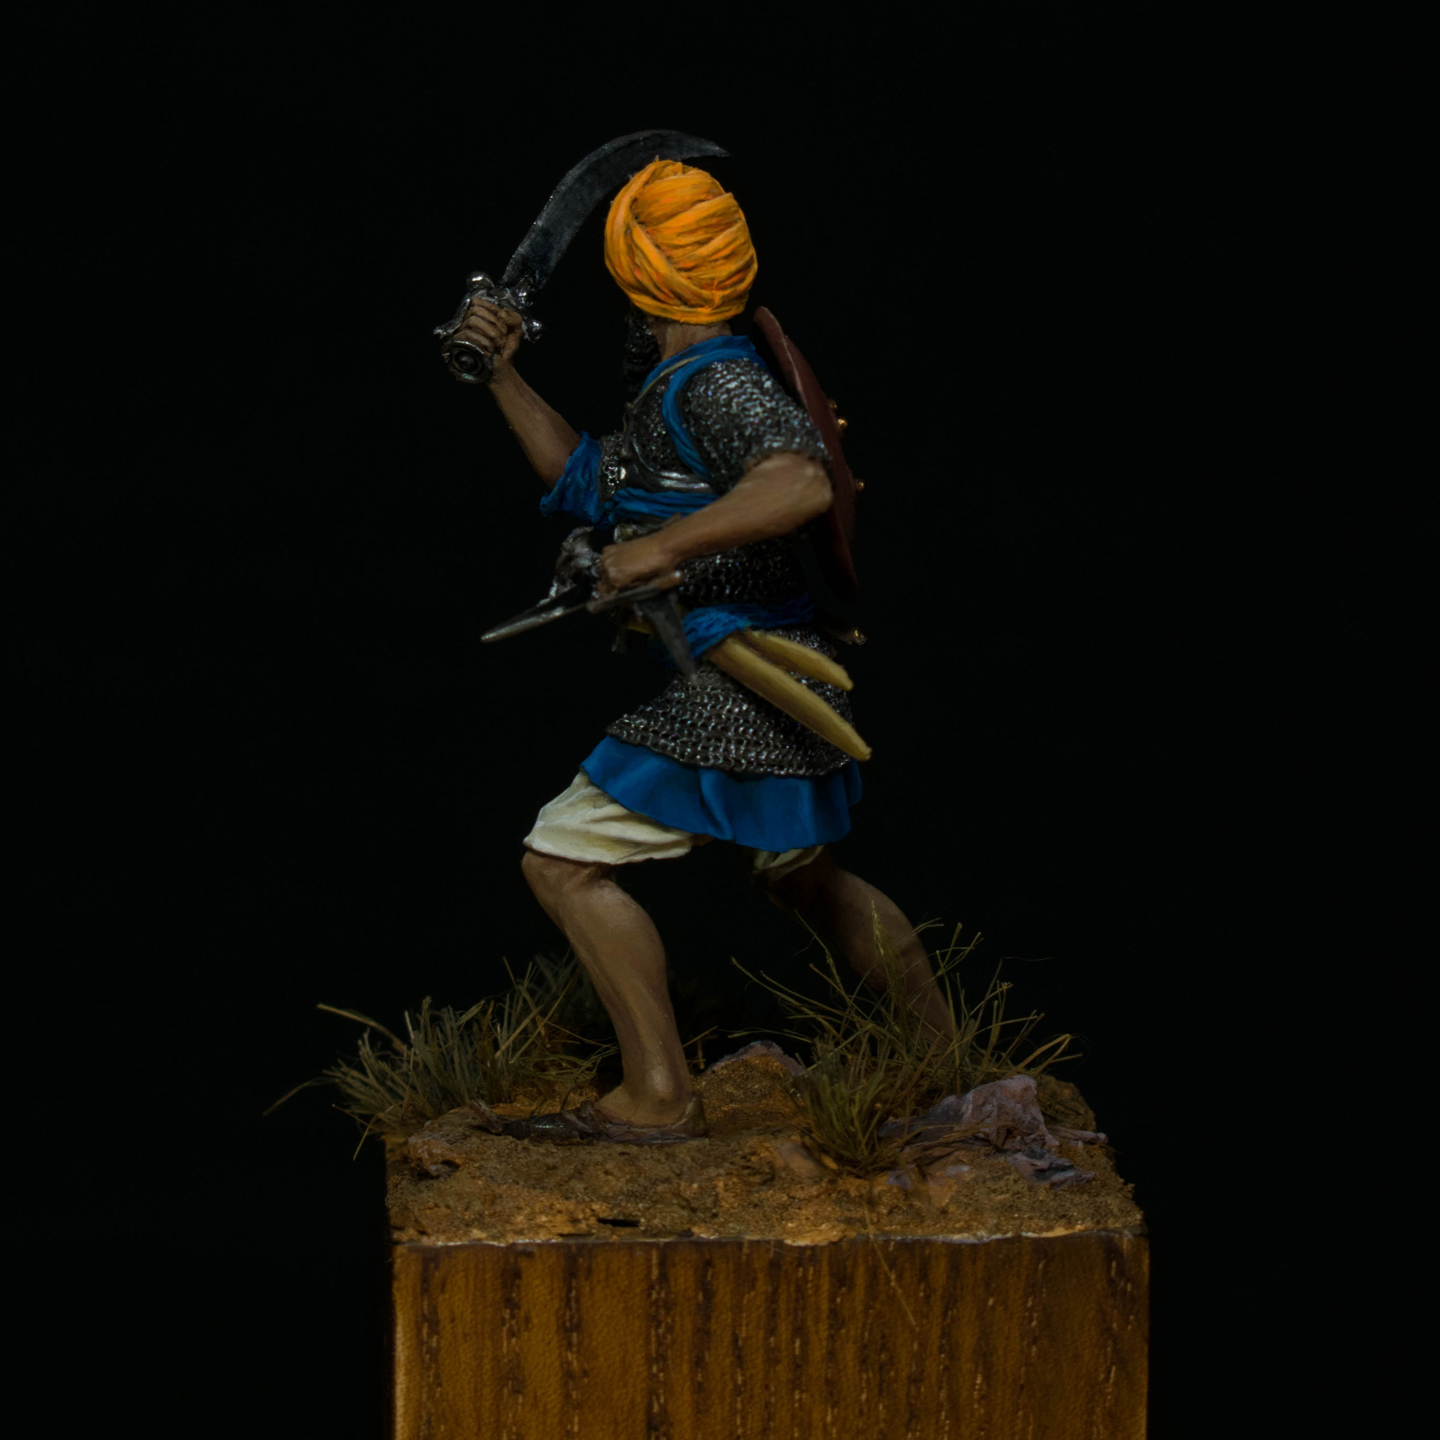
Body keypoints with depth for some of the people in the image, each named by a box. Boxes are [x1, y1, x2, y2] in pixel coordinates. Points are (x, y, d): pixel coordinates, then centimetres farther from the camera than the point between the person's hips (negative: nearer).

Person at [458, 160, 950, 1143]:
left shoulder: (717, 385, -17)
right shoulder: (677, 388, 15)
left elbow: (801, 484, -34)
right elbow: (584, 481, 24)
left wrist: (663, 547, -36)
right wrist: (504, 377, 19)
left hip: (730, 694, -11)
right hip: (777, 687, 11)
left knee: (568, 860, -9)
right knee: (801, 872, 28)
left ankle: (660, 1098, -12)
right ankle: (946, 1048, 39)